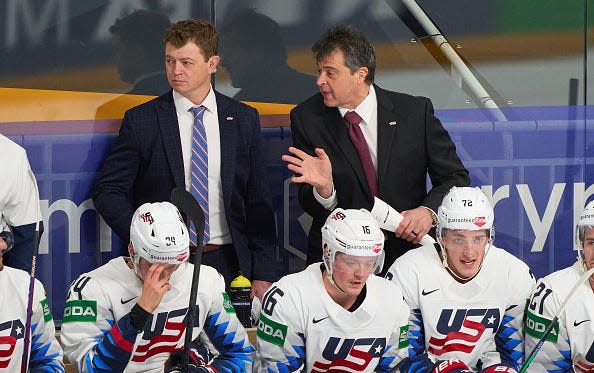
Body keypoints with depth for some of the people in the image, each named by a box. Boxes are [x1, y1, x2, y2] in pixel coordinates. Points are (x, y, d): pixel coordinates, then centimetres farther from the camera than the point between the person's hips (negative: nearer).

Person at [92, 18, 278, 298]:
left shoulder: (244, 119, 6)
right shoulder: (141, 121, 0)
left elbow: (258, 202, 8)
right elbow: (107, 191, 1)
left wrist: (263, 275, 2)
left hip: (227, 264, 2)